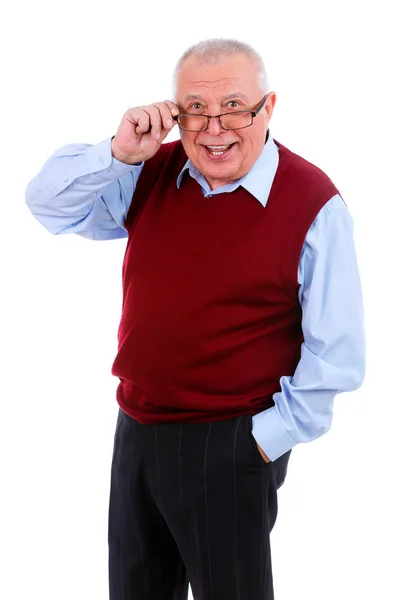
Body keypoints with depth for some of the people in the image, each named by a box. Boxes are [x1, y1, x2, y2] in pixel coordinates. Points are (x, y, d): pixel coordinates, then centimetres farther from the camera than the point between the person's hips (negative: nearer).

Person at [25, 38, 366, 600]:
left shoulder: (313, 203, -15)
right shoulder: (153, 174, 1)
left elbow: (336, 352, -12)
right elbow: (48, 203, 3)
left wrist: (271, 435, -12)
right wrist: (118, 153, -13)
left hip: (230, 446, -5)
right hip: (136, 428, 6)